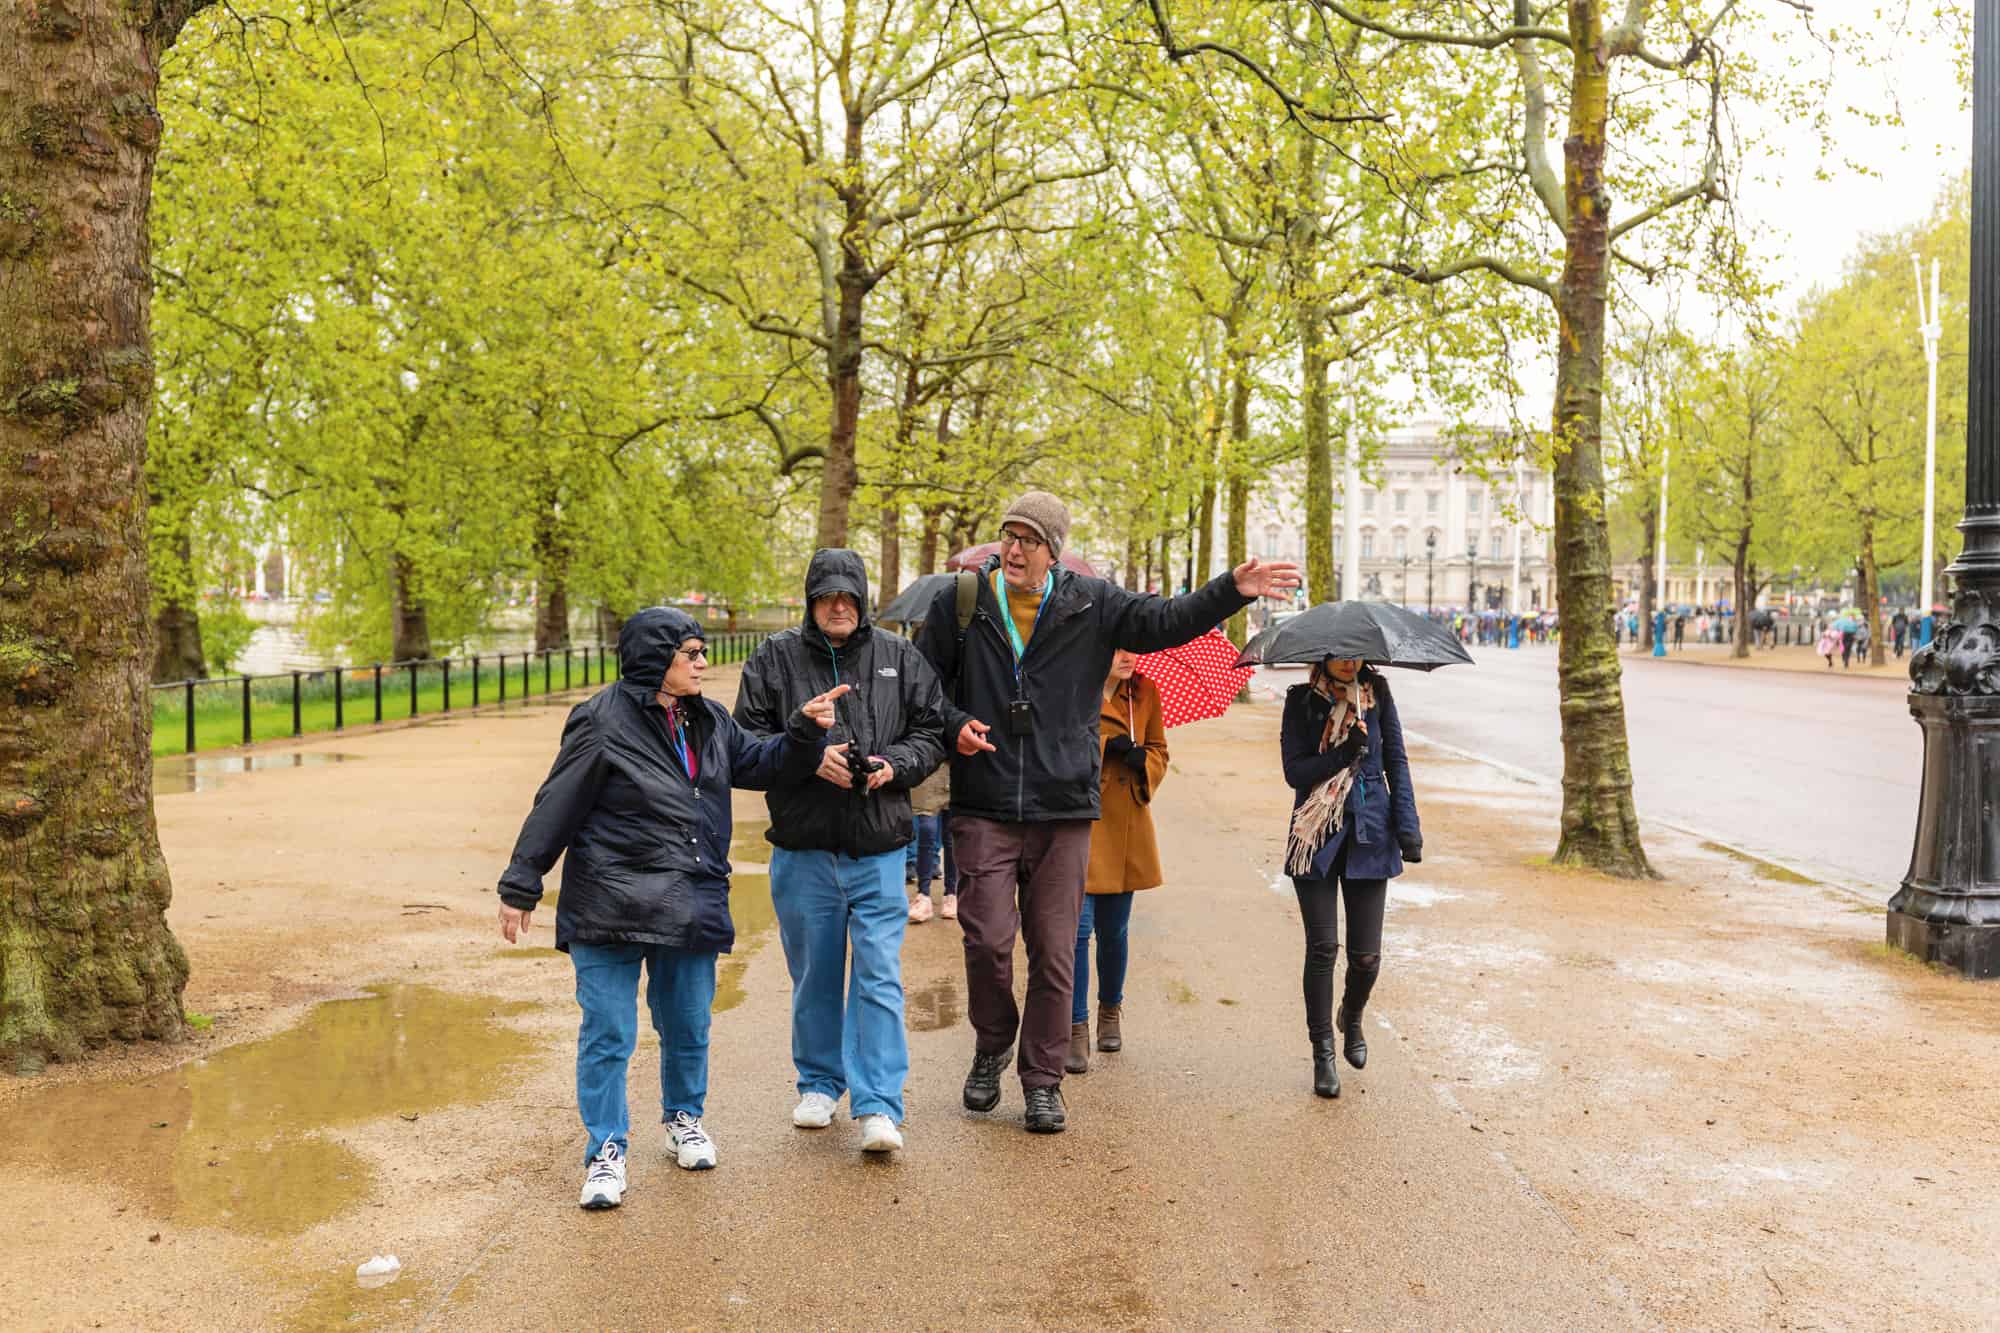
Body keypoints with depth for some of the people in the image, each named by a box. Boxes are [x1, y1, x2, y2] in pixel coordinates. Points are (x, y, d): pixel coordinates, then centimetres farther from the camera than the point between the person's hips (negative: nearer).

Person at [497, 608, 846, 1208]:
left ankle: (684, 1119, 38)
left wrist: (804, 730, 1)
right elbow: (555, 809, -8)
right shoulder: (602, 722, -11)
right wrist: (519, 888, -6)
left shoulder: (708, 721, 10)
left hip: (692, 905, 6)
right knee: (608, 1032, -1)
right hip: (611, 906, -6)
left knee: (688, 1026, 16)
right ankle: (605, 1151, 13)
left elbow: (760, 763, 19)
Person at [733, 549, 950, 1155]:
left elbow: (932, 733, 9)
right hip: (802, 848, 1)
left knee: (879, 976, -5)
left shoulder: (901, 658, 6)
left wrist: (894, 763, -10)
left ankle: (878, 1107, -1)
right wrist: (810, 757, -15)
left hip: (879, 847, 0)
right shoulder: (774, 659, 3)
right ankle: (819, 1083, 31)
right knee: (815, 975, 13)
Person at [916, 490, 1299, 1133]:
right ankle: (991, 1049, 23)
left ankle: (1043, 1080, 20)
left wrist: (1232, 591, -5)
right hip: (983, 808, -1)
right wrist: (954, 724, -7)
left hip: (1063, 810, 1)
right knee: (988, 942, -6)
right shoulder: (960, 601, 4)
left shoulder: (1091, 603, 6)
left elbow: (1165, 621, 8)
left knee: (1054, 952, 5)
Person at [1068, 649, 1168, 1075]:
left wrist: (1144, 762, -6)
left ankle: (1111, 1009, 37)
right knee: (1077, 928, -7)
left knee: (1113, 929, 14)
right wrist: (1105, 746, -21)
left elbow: (1159, 751, 15)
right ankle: (1076, 1028, 6)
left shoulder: (1145, 694, 7)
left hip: (1125, 831, 4)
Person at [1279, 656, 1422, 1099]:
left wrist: (1408, 826, -1)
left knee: (1366, 954, 1)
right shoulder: (1301, 700, 0)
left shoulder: (1376, 694, 5)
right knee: (1322, 947, -5)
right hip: (1316, 836, -1)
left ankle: (1352, 1021, 32)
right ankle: (1323, 1054, 8)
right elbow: (1294, 770, -6)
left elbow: (1396, 761, 7)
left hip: (1369, 834, 2)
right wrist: (1345, 752, -19)